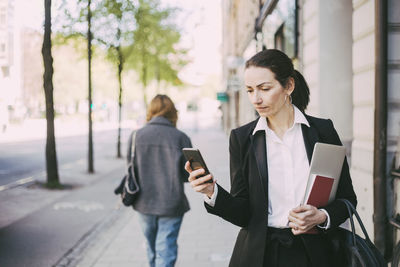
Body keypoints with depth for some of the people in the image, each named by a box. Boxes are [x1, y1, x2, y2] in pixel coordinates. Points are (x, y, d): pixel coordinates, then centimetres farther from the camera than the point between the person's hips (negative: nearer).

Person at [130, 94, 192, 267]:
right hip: (171, 205, -3)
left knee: (152, 248, 22)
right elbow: (189, 175, -5)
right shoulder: (180, 138, -8)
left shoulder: (137, 136, -4)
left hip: (144, 203, 3)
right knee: (166, 251, 4)